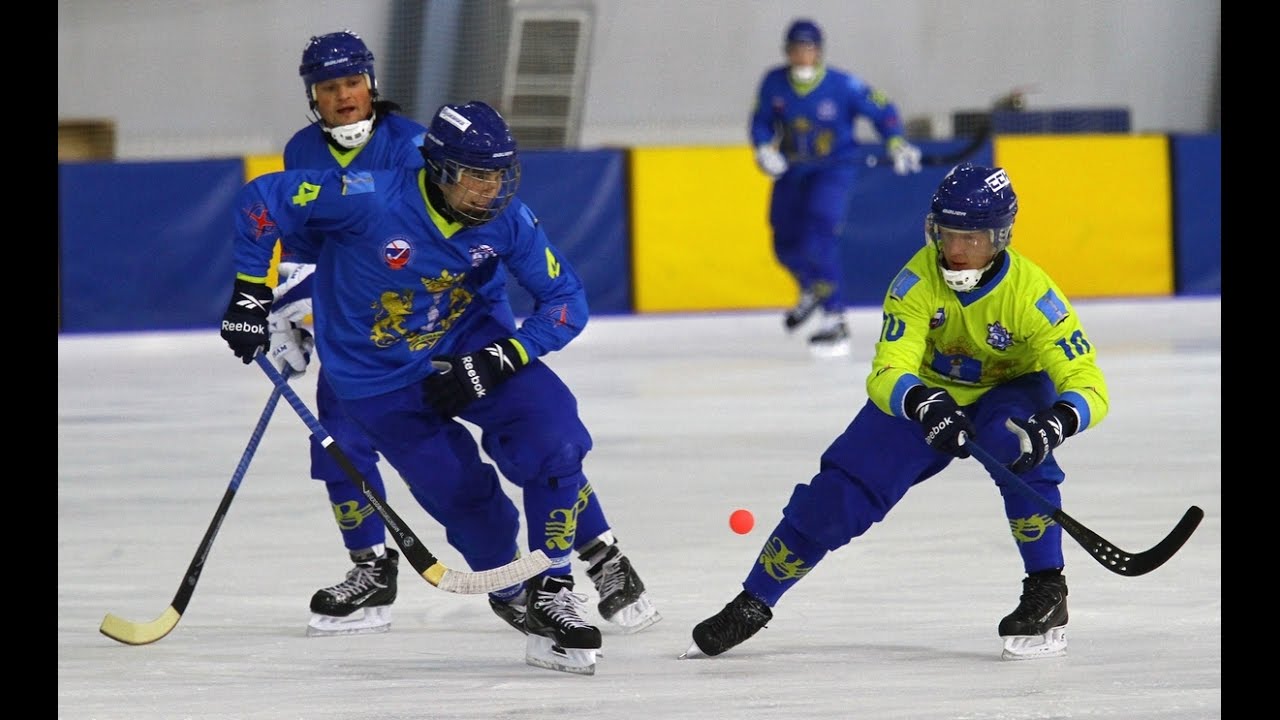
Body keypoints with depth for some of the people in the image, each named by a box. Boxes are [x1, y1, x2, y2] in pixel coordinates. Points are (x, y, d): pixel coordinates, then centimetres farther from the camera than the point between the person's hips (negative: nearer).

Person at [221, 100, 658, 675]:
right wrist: (250, 296, -13)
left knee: (554, 432, -18)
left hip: (466, 342, 3)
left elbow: (567, 302, -9)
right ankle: (514, 596, 23)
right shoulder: (372, 199, -28)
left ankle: (555, 585, -5)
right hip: (378, 376, -3)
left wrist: (494, 363, -21)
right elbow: (262, 200, -19)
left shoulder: (507, 220, -16)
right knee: (460, 492, -5)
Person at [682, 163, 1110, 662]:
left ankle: (1046, 594, -22)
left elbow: (1087, 384, -32)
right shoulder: (919, 280, -27)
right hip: (927, 393, 1)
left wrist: (1055, 424, -53)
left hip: (1009, 391, -1)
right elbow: (887, 373, -34)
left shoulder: (1030, 292, -30)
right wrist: (924, 405, -56)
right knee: (838, 493, -9)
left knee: (1020, 451, -36)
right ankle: (753, 603, 9)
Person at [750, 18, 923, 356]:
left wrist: (896, 144, -22)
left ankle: (835, 321, -20)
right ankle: (812, 292, 47)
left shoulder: (844, 86, -19)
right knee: (787, 243, 13)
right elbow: (761, 121, 3)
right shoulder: (774, 83, -9)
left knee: (817, 236, -23)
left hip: (835, 168, -5)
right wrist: (764, 149, -16)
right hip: (792, 170, 5)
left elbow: (882, 110, -9)